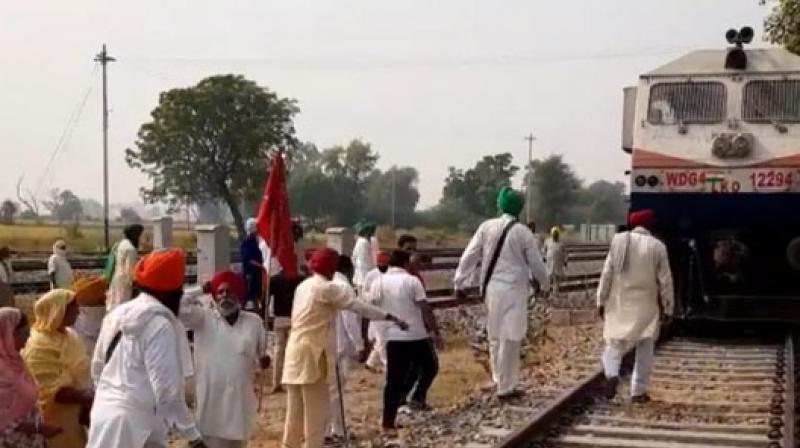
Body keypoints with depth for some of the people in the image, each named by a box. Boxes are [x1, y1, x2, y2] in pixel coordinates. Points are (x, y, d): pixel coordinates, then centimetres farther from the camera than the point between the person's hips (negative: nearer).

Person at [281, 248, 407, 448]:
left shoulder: (303, 286, 17)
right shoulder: (327, 288, -10)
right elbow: (358, 306, -12)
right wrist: (390, 317, -11)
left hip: (296, 351, 9)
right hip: (311, 354, -8)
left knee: (296, 411, 12)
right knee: (316, 411, -3)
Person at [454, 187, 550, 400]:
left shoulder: (486, 227, 0)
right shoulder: (523, 232, -6)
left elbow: (469, 256, 0)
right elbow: (536, 264, 2)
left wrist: (460, 283, 7)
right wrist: (545, 284, 19)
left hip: (491, 288, 4)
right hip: (514, 289, -4)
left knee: (495, 336, 17)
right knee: (510, 339, 1)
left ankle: (499, 380, 26)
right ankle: (506, 387, 4)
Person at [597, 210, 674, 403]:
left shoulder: (618, 240, -3)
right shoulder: (657, 246, -6)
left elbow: (607, 273, -3)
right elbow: (665, 280, -3)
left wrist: (601, 301, 4)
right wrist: (667, 307, 7)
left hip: (619, 303, 1)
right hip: (645, 305, -1)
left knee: (614, 343, 10)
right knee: (645, 349, 11)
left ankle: (611, 374, -17)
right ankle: (638, 391, 9)